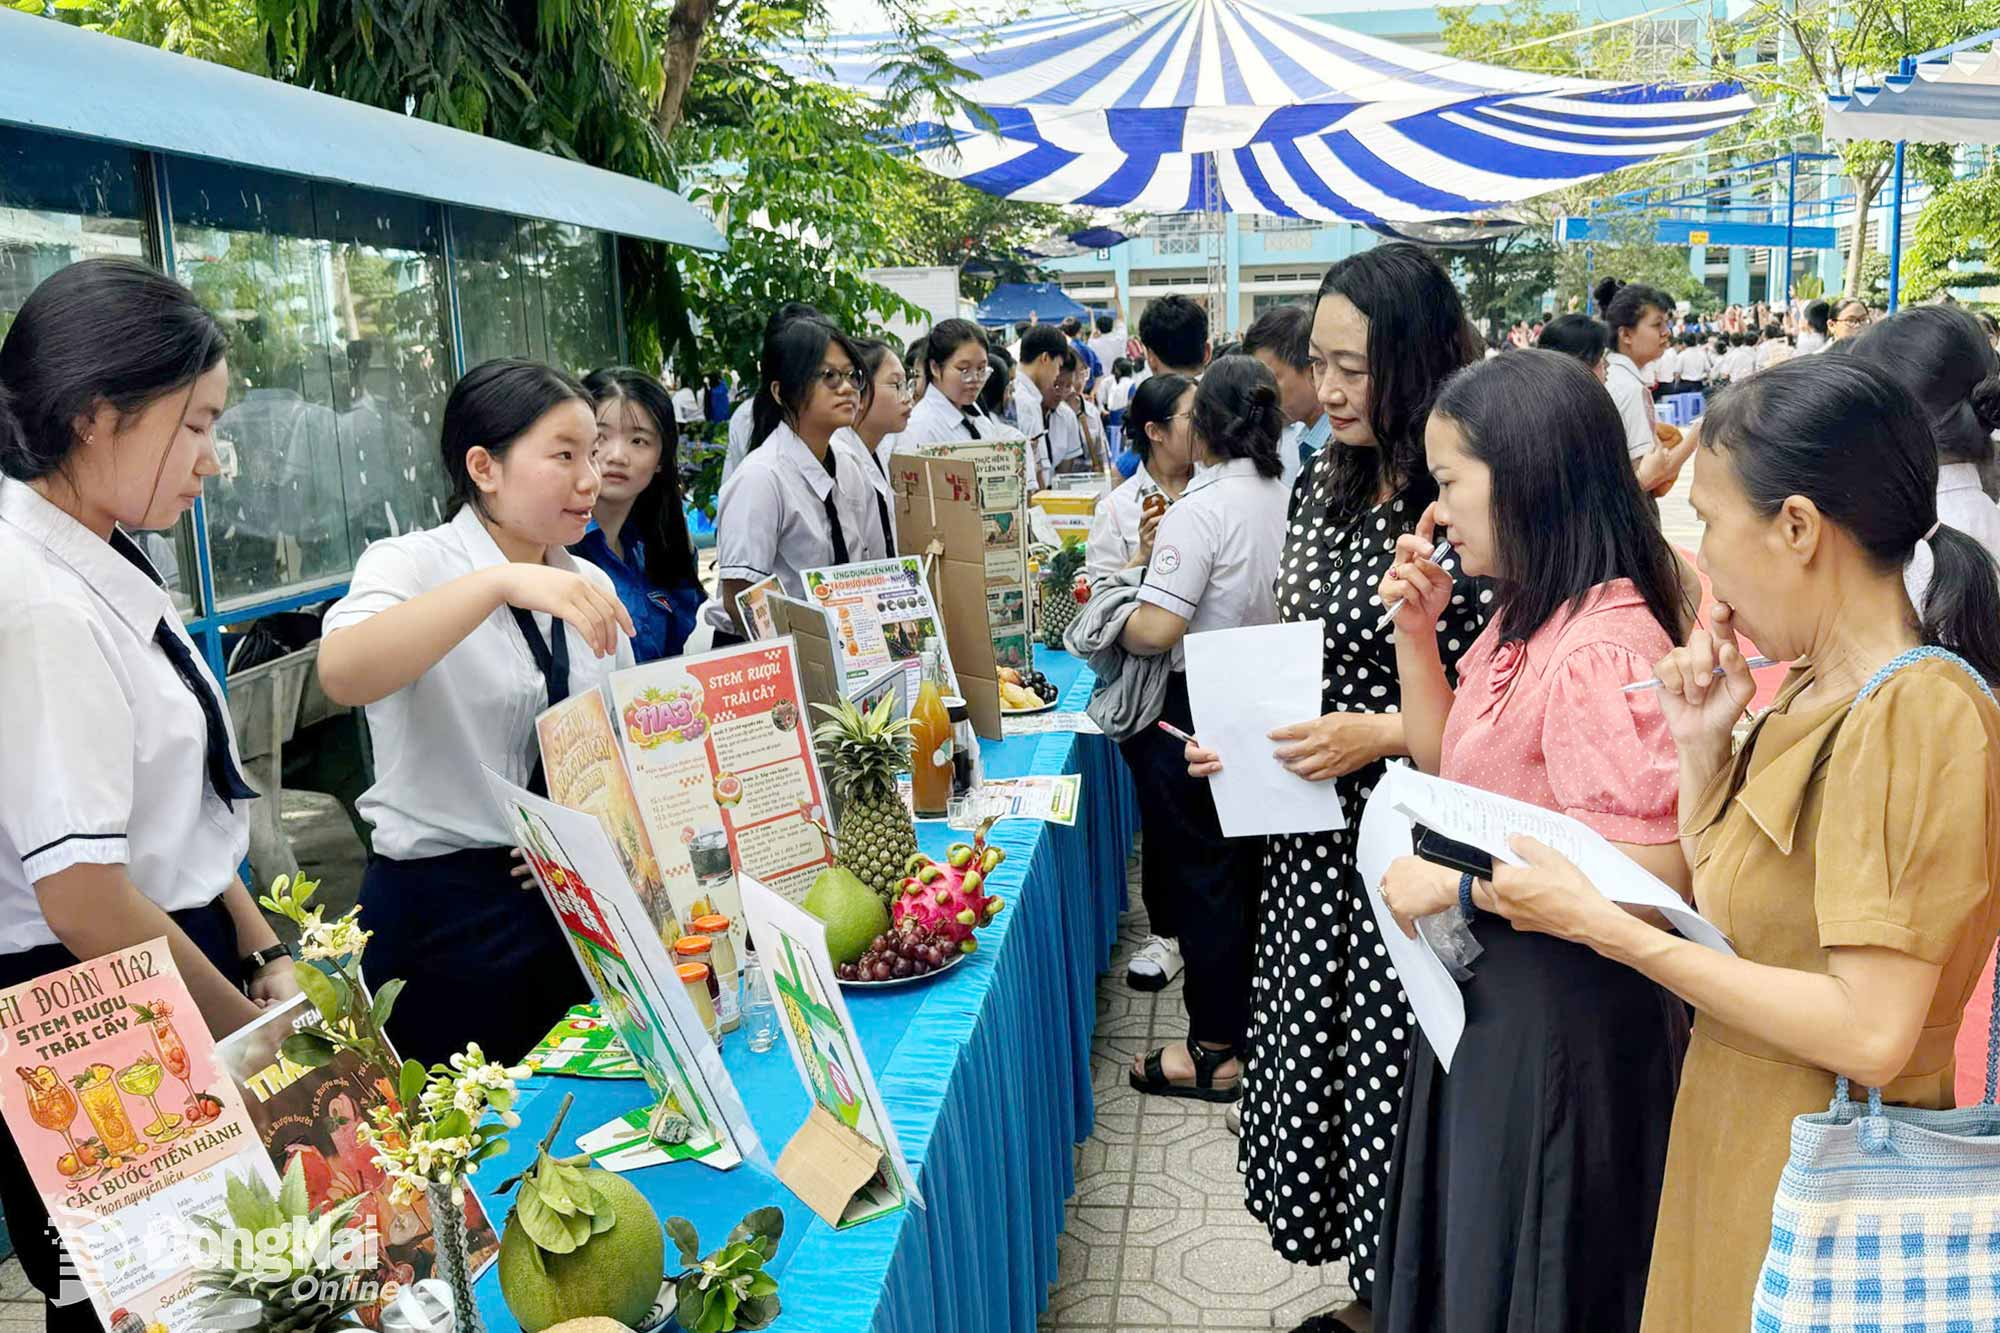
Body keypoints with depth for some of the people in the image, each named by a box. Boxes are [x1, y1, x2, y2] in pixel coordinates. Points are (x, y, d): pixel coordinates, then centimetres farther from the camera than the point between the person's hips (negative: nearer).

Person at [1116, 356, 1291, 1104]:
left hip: (1199, 712, -7)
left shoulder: (1201, 507, -21)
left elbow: (1157, 630, -26)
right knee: (1252, 865, 20)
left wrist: (1114, 626, -4)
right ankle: (1257, 1011, 35)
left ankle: (1215, 1050, 14)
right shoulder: (1285, 496, 2)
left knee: (1202, 874, 4)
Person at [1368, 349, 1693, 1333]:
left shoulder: (1602, 650, -26)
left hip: (1561, 1016, -9)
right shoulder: (1524, 622, 3)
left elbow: (1651, 879, -29)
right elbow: (1448, 763, 15)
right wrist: (1415, 630, 3)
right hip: (1492, 991, 9)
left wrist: (1453, 886, -23)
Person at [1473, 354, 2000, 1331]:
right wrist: (1703, 748, -3)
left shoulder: (1919, 711, -22)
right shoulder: (1811, 693, 5)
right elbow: (1721, 911, 9)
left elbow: (1872, 1035, -26)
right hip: (1733, 1150, 8)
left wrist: (1604, 926, -23)